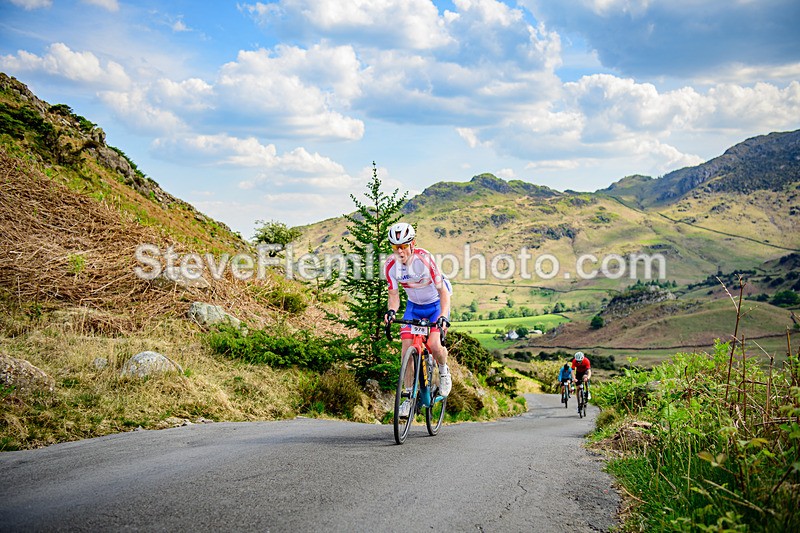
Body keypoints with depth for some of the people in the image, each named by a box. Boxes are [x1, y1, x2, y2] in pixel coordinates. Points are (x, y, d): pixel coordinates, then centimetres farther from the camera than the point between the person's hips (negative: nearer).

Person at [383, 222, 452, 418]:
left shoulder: (424, 258, -29)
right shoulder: (391, 264, -18)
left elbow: (442, 290, -26)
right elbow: (394, 294, -10)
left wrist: (443, 316, -39)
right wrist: (391, 311, -32)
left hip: (436, 304, -4)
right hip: (414, 306, 4)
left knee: (433, 345, -22)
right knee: (406, 348, -11)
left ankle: (444, 371, 12)